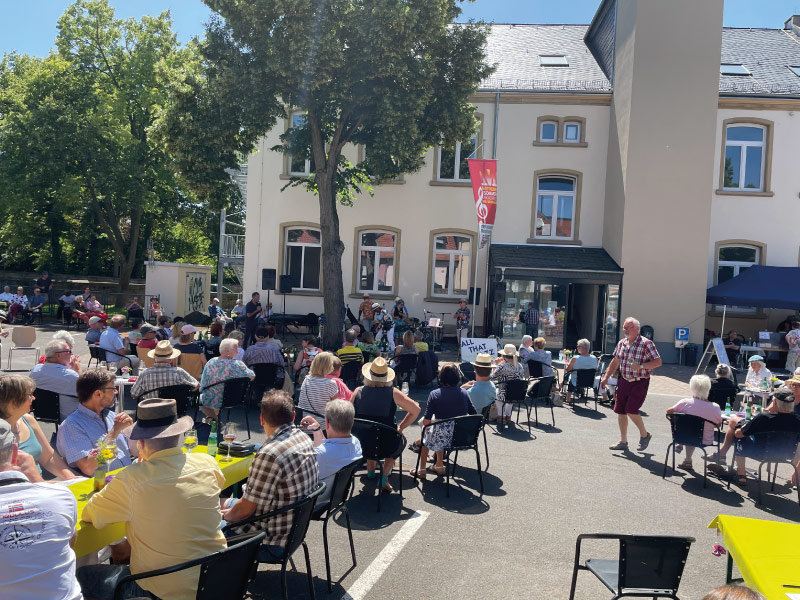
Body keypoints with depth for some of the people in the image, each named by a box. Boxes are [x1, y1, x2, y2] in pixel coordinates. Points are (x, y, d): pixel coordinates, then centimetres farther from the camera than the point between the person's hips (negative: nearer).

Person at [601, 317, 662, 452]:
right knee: (620, 411, 7)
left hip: (640, 382, -6)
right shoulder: (621, 343, 8)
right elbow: (615, 362, 18)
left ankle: (645, 434, 16)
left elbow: (658, 362, -12)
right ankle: (623, 442, 20)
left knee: (631, 410, -12)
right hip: (624, 381, 6)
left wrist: (640, 366, -23)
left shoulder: (646, 343, -11)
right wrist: (606, 377, 16)